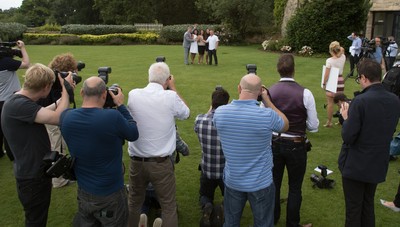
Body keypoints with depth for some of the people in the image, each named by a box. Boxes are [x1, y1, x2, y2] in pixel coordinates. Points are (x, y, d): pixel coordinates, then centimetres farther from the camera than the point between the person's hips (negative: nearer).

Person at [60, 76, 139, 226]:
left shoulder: (66, 117, -13)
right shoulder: (112, 117, -28)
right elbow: (133, 134, -9)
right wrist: (120, 105, -2)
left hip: (83, 191, 4)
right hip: (111, 194, -4)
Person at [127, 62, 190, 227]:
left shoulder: (133, 95, -7)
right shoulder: (170, 97, -14)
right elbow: (185, 113, 6)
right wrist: (173, 88, 11)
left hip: (136, 161, 3)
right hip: (161, 163, -3)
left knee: (134, 202, 22)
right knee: (169, 207, 10)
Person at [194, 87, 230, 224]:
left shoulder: (199, 120, -17)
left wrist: (210, 110, 10)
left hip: (207, 170, 1)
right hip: (227, 171, -1)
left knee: (205, 196, 28)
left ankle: (206, 206, -7)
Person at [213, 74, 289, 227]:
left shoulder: (220, 112, -14)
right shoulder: (267, 115, -24)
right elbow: (285, 125, 0)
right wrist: (267, 101, 1)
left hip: (232, 181, 3)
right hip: (261, 183, -3)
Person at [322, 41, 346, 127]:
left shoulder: (329, 60, -15)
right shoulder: (343, 58, -2)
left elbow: (326, 75, -14)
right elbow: (342, 53, 25)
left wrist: (324, 83, -4)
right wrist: (341, 50, 6)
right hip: (340, 82, 5)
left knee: (330, 103, 3)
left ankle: (329, 122, 9)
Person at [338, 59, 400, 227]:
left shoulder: (360, 101, -24)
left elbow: (347, 137, -23)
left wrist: (346, 117, -6)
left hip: (355, 165, -6)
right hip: (378, 164, 6)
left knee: (353, 209, 10)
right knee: (368, 205, 23)